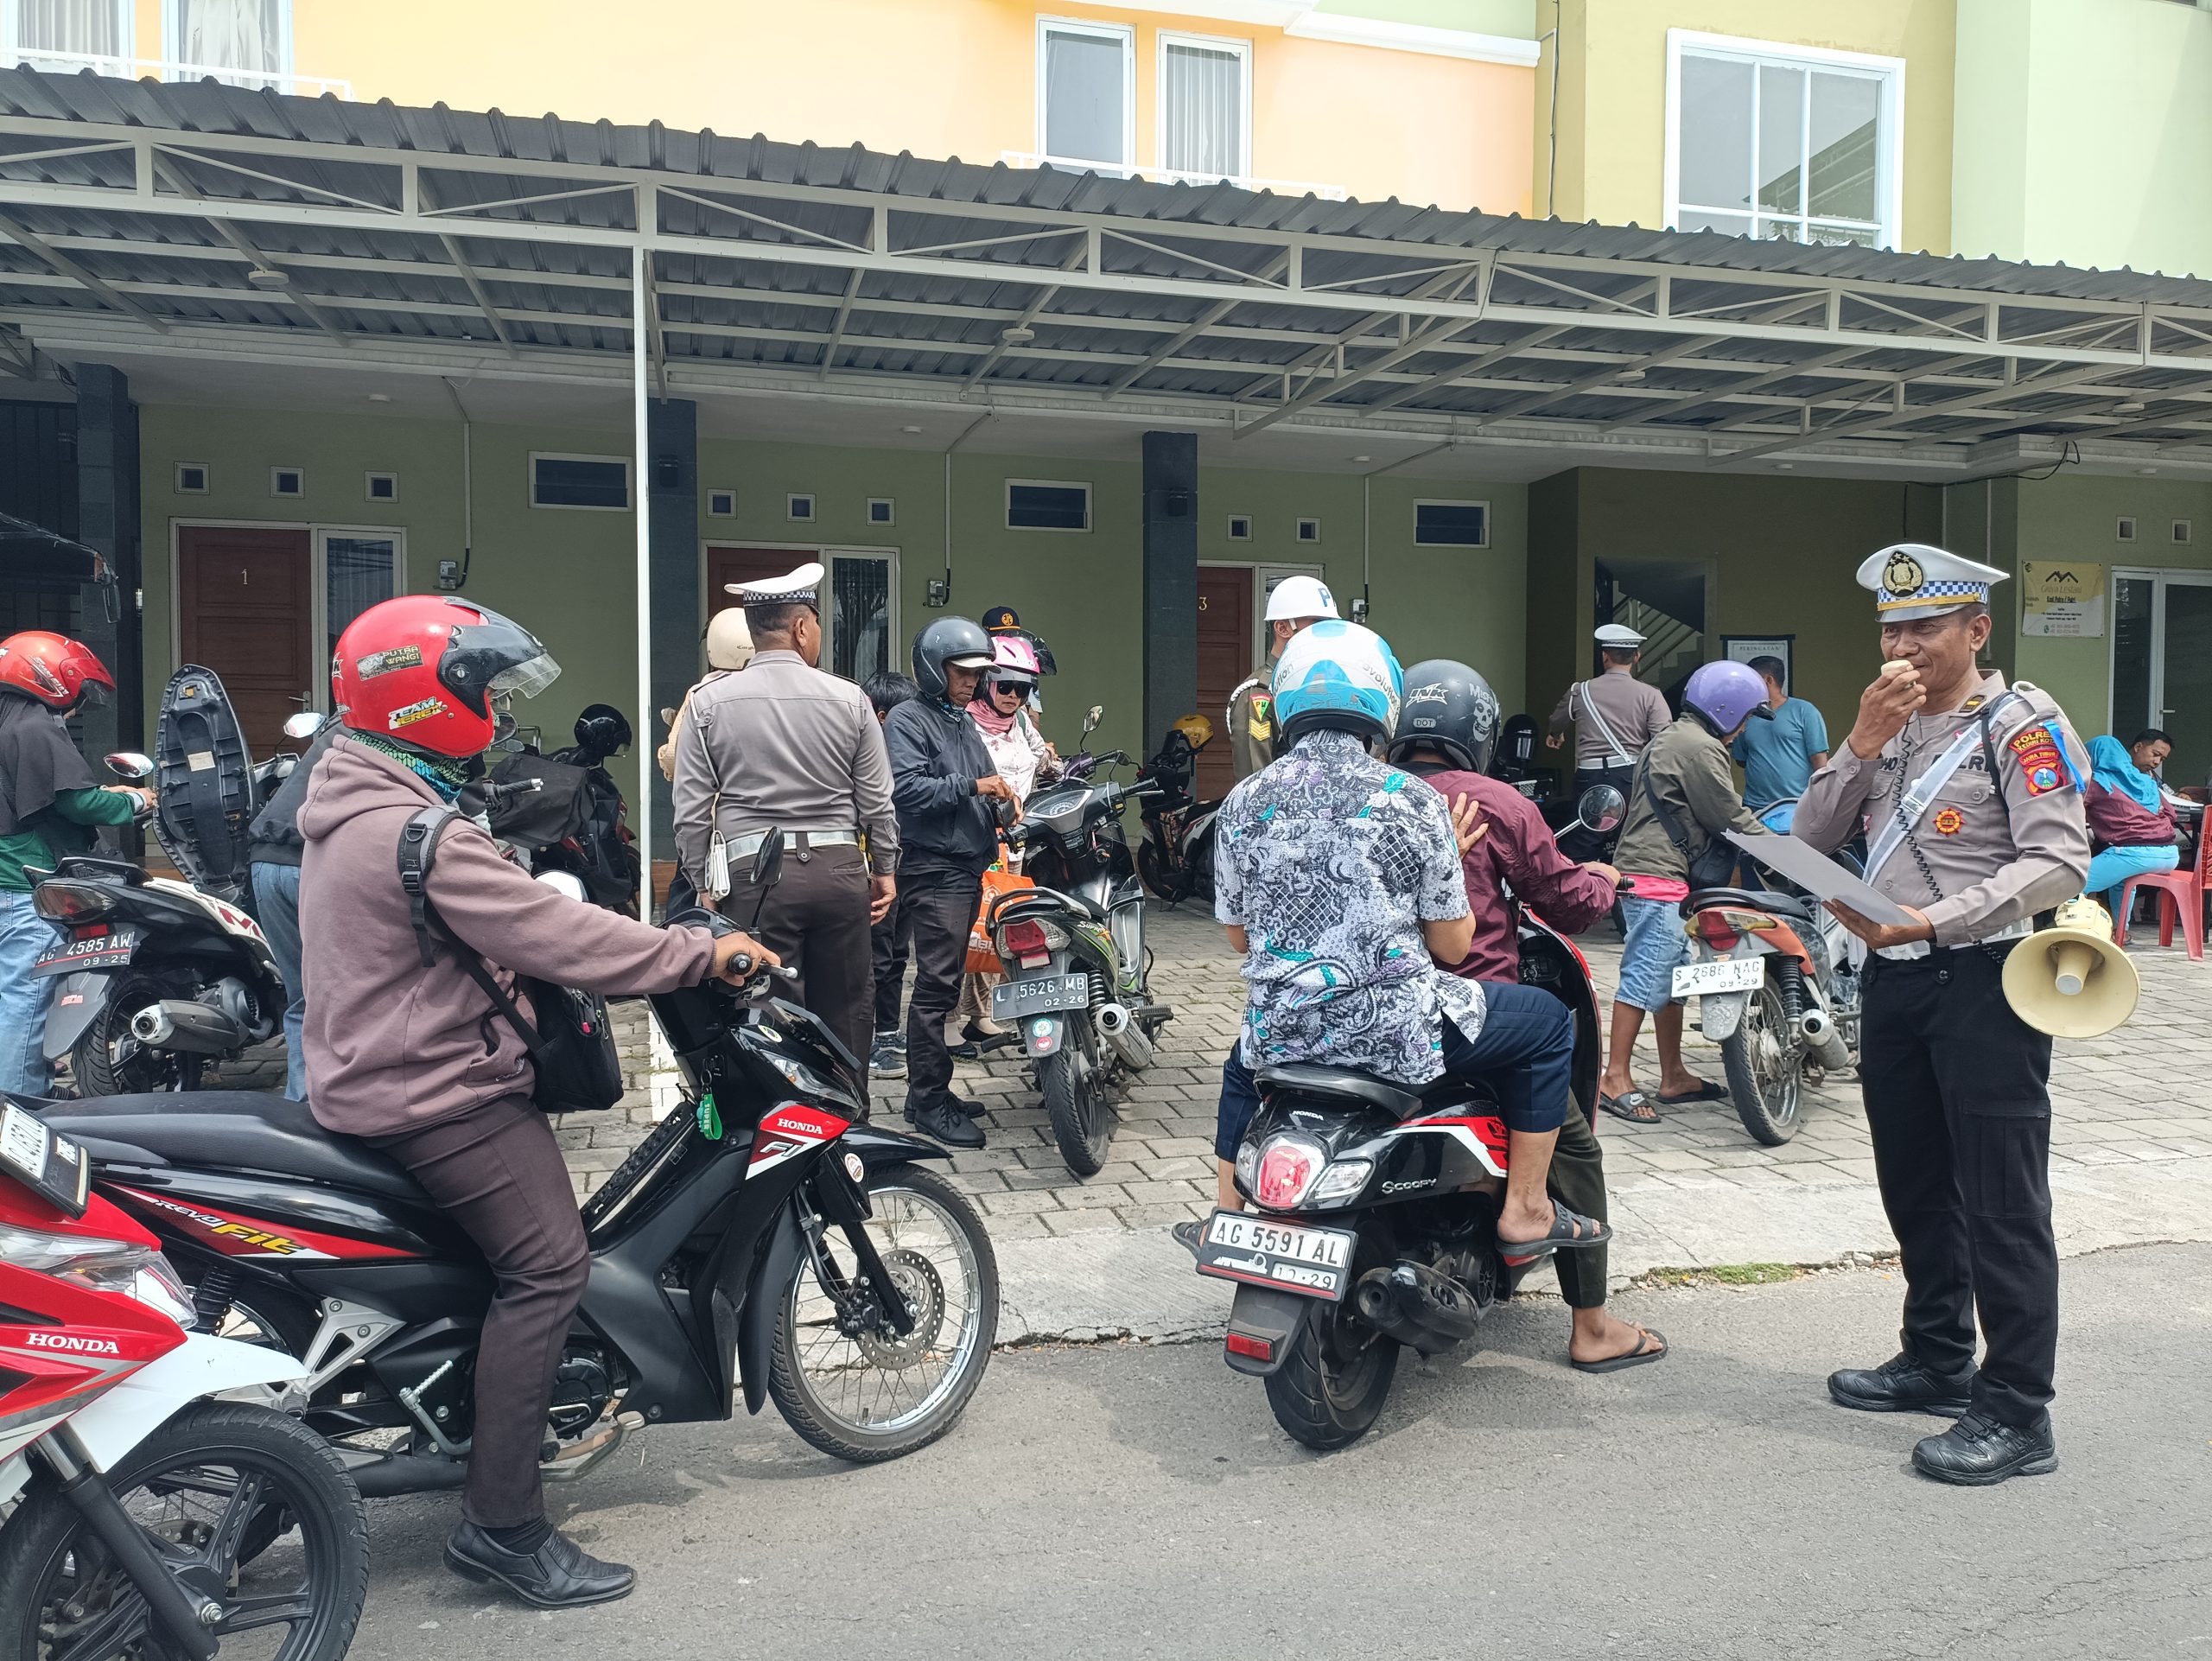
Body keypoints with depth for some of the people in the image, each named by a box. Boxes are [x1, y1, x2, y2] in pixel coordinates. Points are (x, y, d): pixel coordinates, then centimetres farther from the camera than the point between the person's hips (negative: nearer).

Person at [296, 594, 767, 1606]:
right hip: (435, 1094, -11)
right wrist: (703, 953, -18)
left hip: (371, 1073, 11)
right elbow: (550, 934, -24)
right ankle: (503, 1524, -10)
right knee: (547, 1265, -14)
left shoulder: (349, 810, 12)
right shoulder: (421, 835, -22)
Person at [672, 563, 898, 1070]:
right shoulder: (849, 700, 2)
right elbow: (877, 801, 7)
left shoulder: (709, 701, 1)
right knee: (845, 1012, 12)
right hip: (838, 870, 1)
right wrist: (885, 870, 19)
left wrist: (701, 884, 11)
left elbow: (691, 810, 1)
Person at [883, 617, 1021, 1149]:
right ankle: (927, 1100, -5)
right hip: (935, 870, -9)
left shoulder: (965, 723, 22)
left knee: (943, 983, 13)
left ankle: (932, 1089, 21)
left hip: (969, 869, 9)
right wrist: (972, 786, -20)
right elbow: (905, 788, -20)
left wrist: (1003, 796, 9)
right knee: (937, 985, -10)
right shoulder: (908, 720, -6)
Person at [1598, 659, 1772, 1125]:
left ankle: (1674, 1076, 21)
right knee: (1646, 976, -11)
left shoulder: (1672, 736, 21)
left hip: (1643, 871, 11)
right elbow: (1730, 819, -10)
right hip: (1658, 878, -11)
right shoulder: (1700, 748, -11)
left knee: (1674, 975, 14)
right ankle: (1616, 1079, -9)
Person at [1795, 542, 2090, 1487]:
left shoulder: (2019, 723, -7)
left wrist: (1931, 920, -26)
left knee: (2000, 1201, -3)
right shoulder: (1890, 725, 16)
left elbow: (2059, 861, -17)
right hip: (1891, 979, 8)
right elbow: (1812, 838, 7)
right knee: (1916, 1188, 16)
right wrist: (1863, 741, -6)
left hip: (1981, 978, -8)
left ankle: (2018, 1414, 4)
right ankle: (1939, 1362, 31)